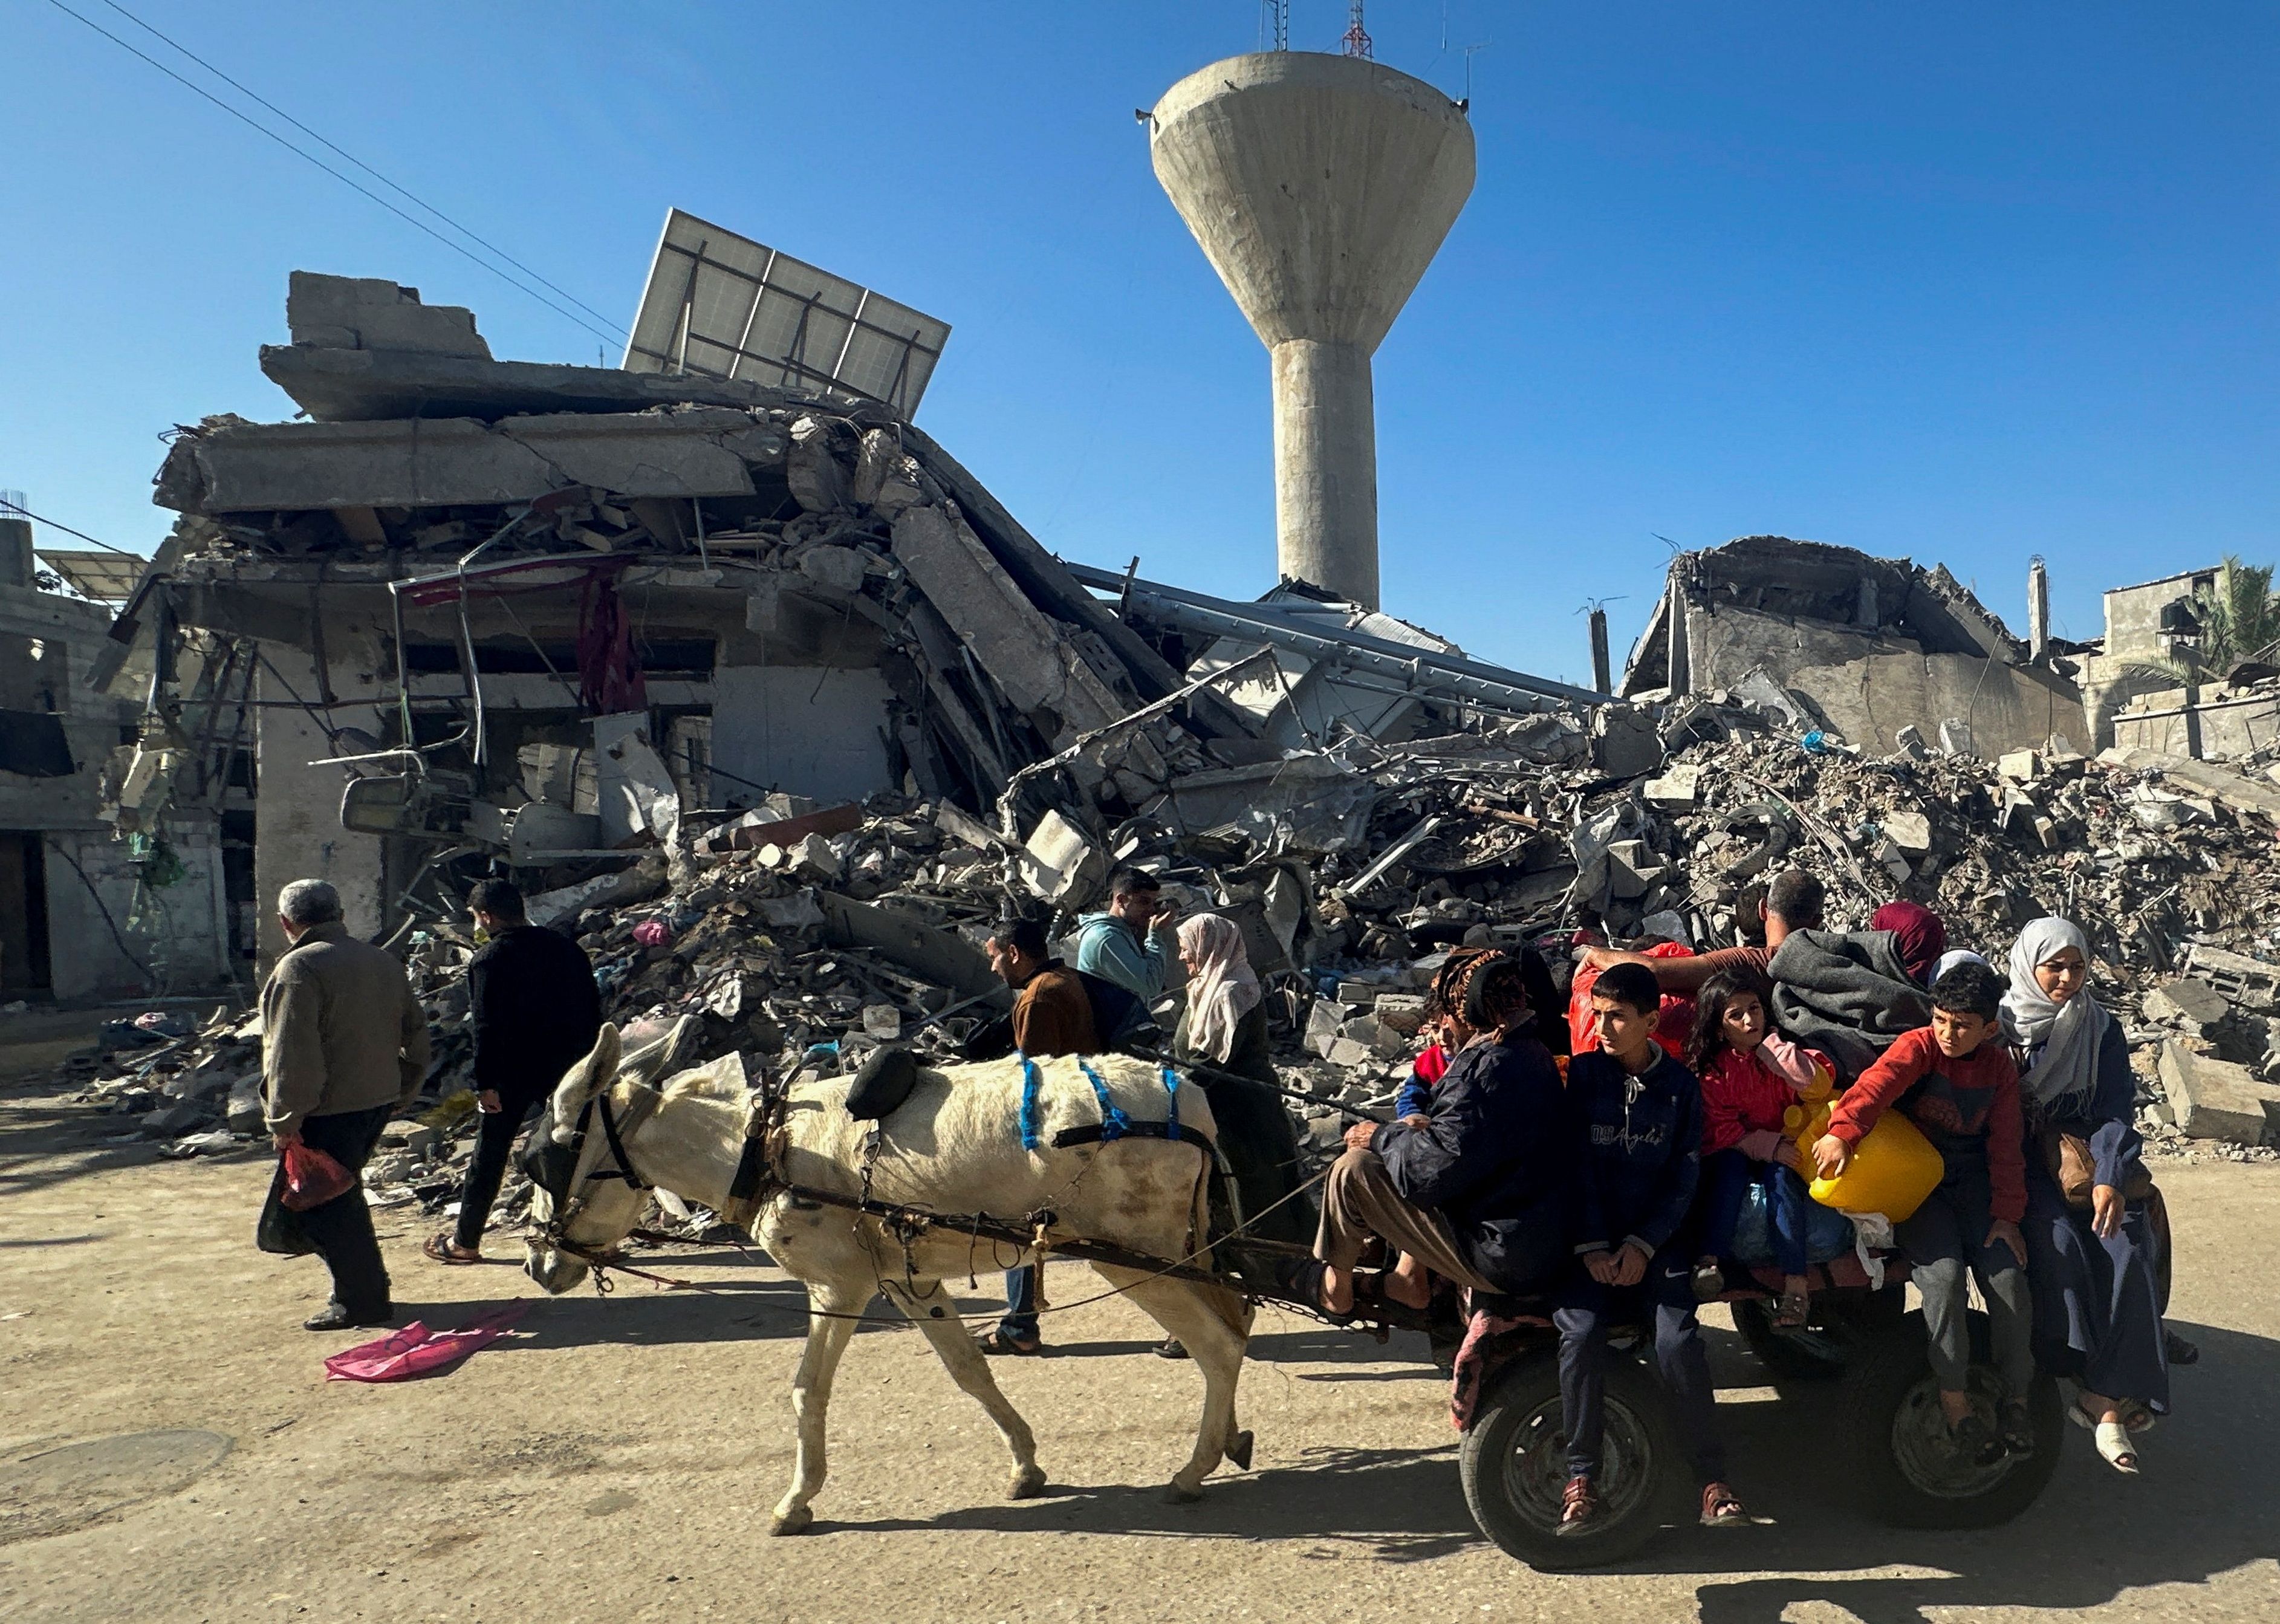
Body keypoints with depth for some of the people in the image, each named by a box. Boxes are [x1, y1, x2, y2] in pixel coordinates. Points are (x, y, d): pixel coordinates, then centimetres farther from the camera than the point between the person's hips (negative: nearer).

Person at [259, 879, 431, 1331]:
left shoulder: (300, 967, -14)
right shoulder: (382, 961, 11)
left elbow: (293, 1055, -19)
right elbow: (416, 1034, 15)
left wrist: (285, 1120, -13)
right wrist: (402, 1092, 22)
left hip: (330, 1110, -8)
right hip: (377, 1102, 8)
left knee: (323, 1205, 3)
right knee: (342, 1196, 21)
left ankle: (362, 1299, 7)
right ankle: (364, 1288, 28)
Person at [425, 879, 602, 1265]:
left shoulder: (488, 959, -9)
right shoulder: (566, 947, 7)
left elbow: (486, 1027, -14)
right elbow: (593, 1009, 10)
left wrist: (486, 1083, -11)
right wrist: (587, 1060, 17)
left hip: (516, 1069, -5)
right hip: (569, 1065, 5)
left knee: (490, 1153, 7)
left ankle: (465, 1241, 16)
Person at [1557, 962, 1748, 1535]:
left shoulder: (1680, 1086, 6)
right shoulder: (1582, 1074, 4)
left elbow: (1685, 1176, 2)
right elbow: (1575, 1164, -1)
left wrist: (1642, 1246, -9)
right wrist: (1591, 1247, -10)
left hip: (1657, 1239, 0)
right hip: (1591, 1240, 0)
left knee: (1678, 1341, -22)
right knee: (1580, 1332, -23)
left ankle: (1713, 1478, -6)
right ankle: (1581, 1477, -11)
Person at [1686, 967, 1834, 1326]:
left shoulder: (1780, 1050, -1)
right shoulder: (1710, 1069, -4)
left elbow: (1818, 1082, -20)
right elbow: (1721, 1130, -9)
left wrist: (1773, 1047, -20)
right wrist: (1769, 1146, -22)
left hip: (1782, 1152, 0)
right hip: (1735, 1151, 0)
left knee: (1780, 1175, -31)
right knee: (1730, 1165, -32)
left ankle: (1796, 1282, -35)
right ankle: (1710, 1261, -41)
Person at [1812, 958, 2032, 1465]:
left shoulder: (1999, 1067, 5)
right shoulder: (1919, 1046, -9)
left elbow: (2005, 1146, 8)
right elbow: (1877, 1084, -29)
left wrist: (2007, 1214, 0)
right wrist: (1842, 1132, -47)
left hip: (1973, 1183, 4)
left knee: (2007, 1275, -13)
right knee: (1943, 1272, -23)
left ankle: (2015, 1398, 4)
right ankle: (1954, 1399, -11)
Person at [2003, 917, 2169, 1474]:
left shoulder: (2101, 1029, 6)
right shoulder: (1997, 1025, 1)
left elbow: (2116, 1111, -4)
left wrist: (2108, 1179, -21)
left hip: (2088, 1156, 2)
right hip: (2021, 1163, -2)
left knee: (2127, 1247, -24)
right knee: (2059, 1240, -29)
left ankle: (2105, 1399, -24)